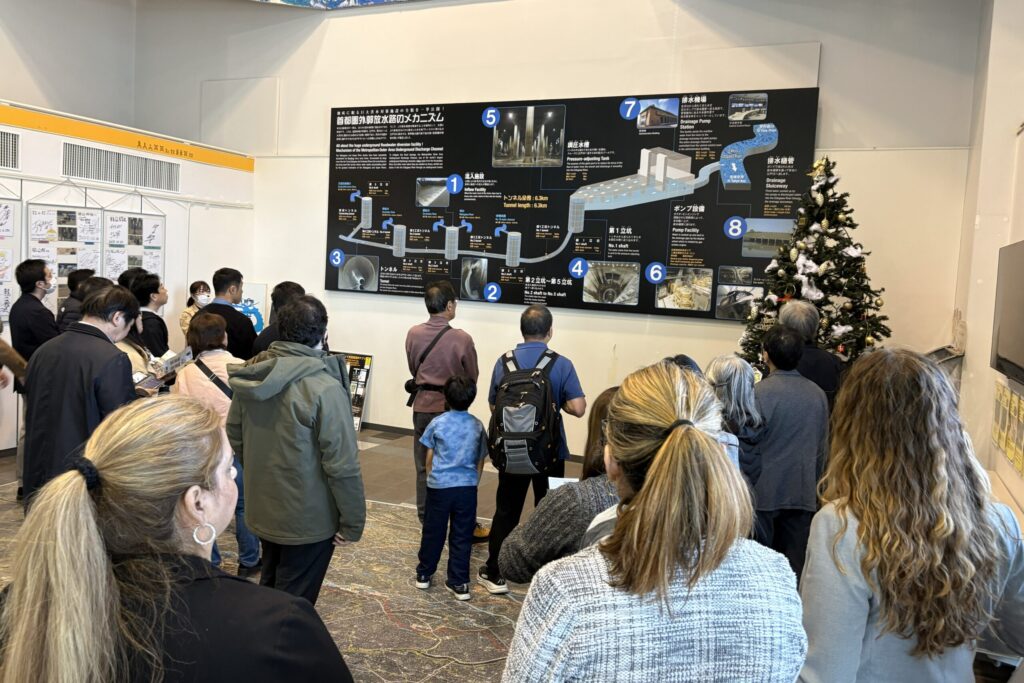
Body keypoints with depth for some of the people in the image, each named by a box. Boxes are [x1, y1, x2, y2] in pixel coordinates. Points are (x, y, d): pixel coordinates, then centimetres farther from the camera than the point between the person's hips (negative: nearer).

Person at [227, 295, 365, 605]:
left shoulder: (251, 374, -4)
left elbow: (234, 434, 8)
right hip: (308, 519, -6)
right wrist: (352, 521, -12)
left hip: (262, 510, 7)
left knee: (270, 589, 27)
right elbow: (342, 465, -24)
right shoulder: (324, 388, -25)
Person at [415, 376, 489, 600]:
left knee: (433, 532, 13)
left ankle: (424, 574, 28)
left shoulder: (437, 423, -4)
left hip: (439, 486, -1)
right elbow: (480, 461, 7)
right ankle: (459, 583, 13)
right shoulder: (478, 426, 1)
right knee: (462, 536, 7)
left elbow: (429, 457, 5)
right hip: (467, 487, 1)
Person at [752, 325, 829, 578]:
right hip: (803, 493, 4)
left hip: (763, 492, -4)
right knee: (795, 564, 11)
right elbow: (822, 448, 11)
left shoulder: (759, 392, -14)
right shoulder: (818, 394, 3)